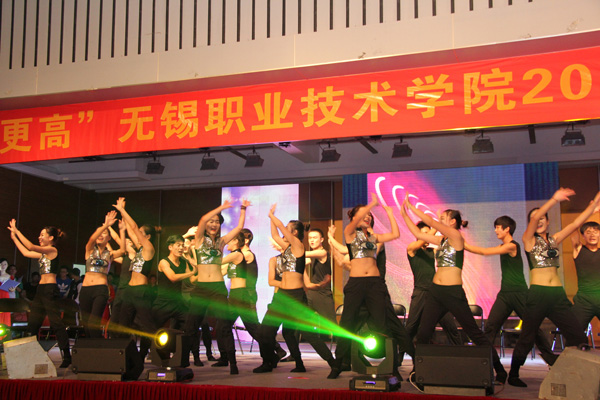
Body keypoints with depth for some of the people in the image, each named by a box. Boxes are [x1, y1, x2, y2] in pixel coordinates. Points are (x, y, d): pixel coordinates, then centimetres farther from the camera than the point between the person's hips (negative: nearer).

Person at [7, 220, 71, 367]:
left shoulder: (52, 250, -9)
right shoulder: (44, 253, 18)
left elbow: (31, 247, -18)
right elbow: (26, 252, 24)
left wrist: (17, 231, -11)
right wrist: (14, 236, 26)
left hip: (50, 290, -10)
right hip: (41, 289, 10)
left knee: (56, 322, -10)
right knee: (32, 323, 10)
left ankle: (67, 357, -7)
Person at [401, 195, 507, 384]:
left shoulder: (456, 236, -8)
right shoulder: (442, 240, 13)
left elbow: (430, 221, -14)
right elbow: (419, 234, 17)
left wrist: (411, 207, -7)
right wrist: (404, 214, 13)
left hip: (453, 292, -7)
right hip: (435, 291, 7)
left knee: (475, 334, 0)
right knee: (423, 333, 1)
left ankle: (499, 372, 9)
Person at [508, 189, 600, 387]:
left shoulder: (554, 239, 15)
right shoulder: (529, 240, 2)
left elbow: (576, 223, 9)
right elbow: (534, 218, -14)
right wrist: (554, 199, -20)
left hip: (558, 295, 5)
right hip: (537, 294, -4)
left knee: (579, 337, -2)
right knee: (526, 339, 1)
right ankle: (513, 375, 13)